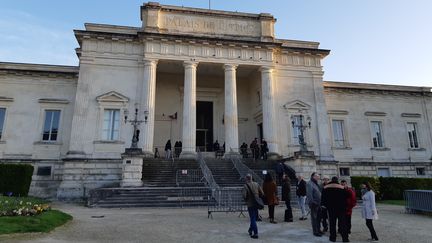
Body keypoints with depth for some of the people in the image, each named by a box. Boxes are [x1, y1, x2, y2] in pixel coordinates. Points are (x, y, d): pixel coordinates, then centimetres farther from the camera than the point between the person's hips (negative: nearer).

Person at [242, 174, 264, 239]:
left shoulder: (245, 186, -13)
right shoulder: (256, 184, 1)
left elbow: (244, 196, -20)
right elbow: (262, 193, 1)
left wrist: (246, 200, 1)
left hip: (250, 204, -5)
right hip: (256, 204, 5)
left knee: (253, 219, 1)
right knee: (254, 218, 21)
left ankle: (255, 234, -1)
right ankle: (250, 230, 37)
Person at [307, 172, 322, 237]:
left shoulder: (316, 183, 15)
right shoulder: (310, 184, -14)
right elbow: (309, 194, -19)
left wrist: (320, 202, 16)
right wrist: (311, 203, -21)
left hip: (318, 203, 9)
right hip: (314, 204, -9)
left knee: (318, 217, 17)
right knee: (314, 218, -1)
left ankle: (318, 230, 28)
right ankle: (315, 231, 6)